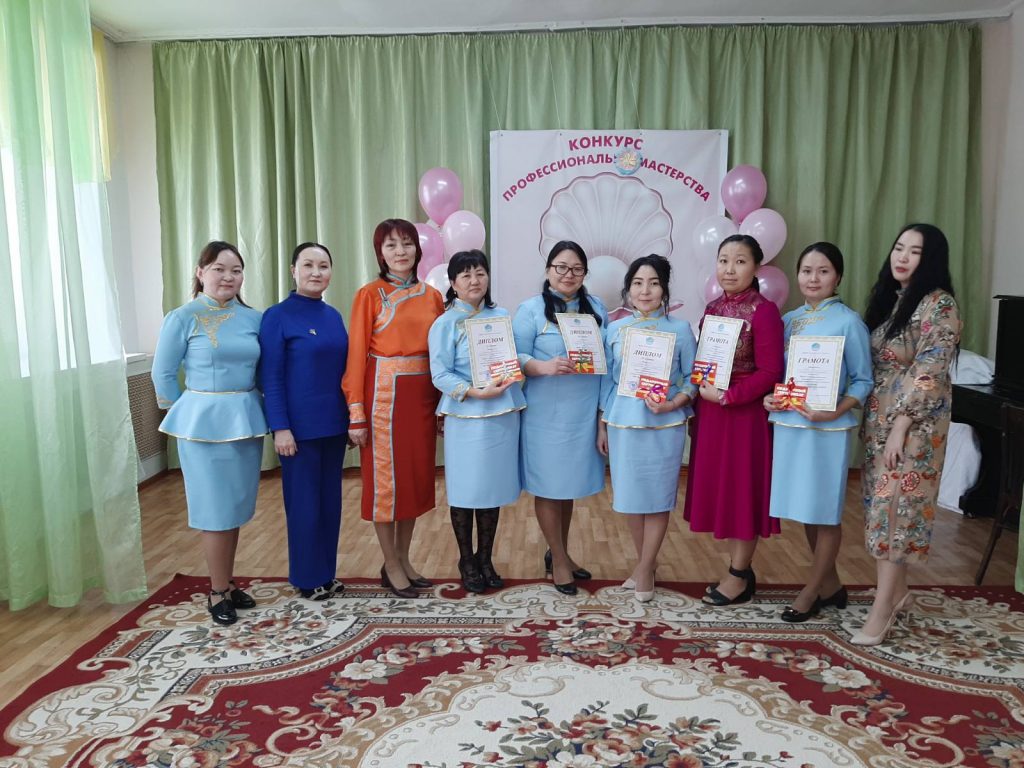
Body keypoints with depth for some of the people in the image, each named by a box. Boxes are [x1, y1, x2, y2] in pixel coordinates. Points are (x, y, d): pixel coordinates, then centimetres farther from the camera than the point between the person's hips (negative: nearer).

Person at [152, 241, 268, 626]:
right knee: (215, 508, 2)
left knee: (237, 506, 12)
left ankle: (227, 583, 27)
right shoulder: (183, 318, -6)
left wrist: (248, 408, 7)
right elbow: (163, 373, 0)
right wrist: (191, 413, 4)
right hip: (204, 422, -4)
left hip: (245, 420, 4)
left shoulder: (253, 318, 3)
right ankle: (218, 592, 16)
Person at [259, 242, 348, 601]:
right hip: (300, 425, -6)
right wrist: (280, 427, -16)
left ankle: (327, 573, 27)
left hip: (334, 423, 6)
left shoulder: (333, 316, 9)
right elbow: (270, 378, -11)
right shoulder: (277, 316, -8)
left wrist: (353, 418, 11)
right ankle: (307, 578, 21)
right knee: (304, 500, 5)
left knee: (330, 498, 13)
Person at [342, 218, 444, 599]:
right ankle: (391, 567, 19)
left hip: (422, 395, 5)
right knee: (385, 477, 4)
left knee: (418, 474, 11)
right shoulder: (369, 295, -5)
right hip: (384, 395, -5)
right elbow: (357, 355, -8)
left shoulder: (432, 296, 8)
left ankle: (404, 559, 27)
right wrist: (356, 413, -12)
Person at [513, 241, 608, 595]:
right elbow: (517, 358, -9)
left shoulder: (596, 308, 9)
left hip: (584, 412, 5)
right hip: (546, 414, -4)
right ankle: (559, 560, 21)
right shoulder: (530, 310, -5)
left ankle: (559, 553, 33)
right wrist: (546, 367, -26)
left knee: (570, 482, 15)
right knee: (549, 484, 4)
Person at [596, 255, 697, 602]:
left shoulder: (680, 329, -3)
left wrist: (672, 404, -19)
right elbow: (607, 380, 8)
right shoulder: (615, 329, 4)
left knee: (658, 496, 5)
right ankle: (645, 562, 29)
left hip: (664, 426, -2)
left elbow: (693, 379, -1)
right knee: (629, 495, 10)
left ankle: (645, 568, 21)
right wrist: (602, 426, 7)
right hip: (623, 425, 3)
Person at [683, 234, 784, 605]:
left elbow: (770, 372, -15)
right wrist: (700, 391, 2)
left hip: (745, 414, -7)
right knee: (718, 489, 13)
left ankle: (739, 576, 19)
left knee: (743, 491, 4)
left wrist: (727, 396, -19)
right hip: (710, 413, 7)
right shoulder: (713, 308, 9)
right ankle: (740, 570, 28)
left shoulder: (764, 311, -12)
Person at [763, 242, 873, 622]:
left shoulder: (848, 321, -7)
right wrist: (770, 397, -4)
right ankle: (830, 585, 30)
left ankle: (811, 591, 20)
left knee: (825, 512, 6)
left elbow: (863, 381, -6)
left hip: (826, 430, -5)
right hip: (788, 425, 6)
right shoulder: (789, 319, 9)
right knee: (805, 510, 13)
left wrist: (835, 412, -20)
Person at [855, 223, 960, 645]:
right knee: (881, 502, 11)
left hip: (914, 421, -7)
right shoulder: (887, 298, 11)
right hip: (878, 417, 7)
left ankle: (882, 608, 5)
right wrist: (870, 419, 12)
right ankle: (898, 591, 25)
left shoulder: (939, 304, -12)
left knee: (896, 505, -4)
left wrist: (899, 429, -20)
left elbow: (927, 374, -18)